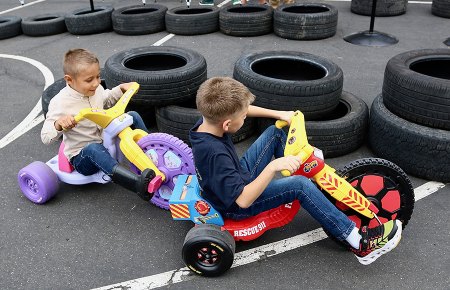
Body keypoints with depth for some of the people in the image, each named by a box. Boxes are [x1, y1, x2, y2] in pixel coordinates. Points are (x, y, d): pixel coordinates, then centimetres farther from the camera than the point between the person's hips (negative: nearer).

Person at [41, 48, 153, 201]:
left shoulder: (96, 90, -2)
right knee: (93, 148, -42)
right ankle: (139, 183, -60)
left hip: (106, 144, 7)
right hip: (82, 158, -6)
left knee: (133, 116, -3)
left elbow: (107, 100, 23)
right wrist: (59, 124, -40)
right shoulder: (60, 103, -21)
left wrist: (122, 88, 7)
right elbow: (46, 137, -20)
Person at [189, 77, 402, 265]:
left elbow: (242, 110, 6)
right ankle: (360, 244, -18)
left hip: (240, 177, 9)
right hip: (237, 207, -9)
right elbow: (243, 200, -40)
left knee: (274, 132, 8)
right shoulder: (215, 154, -38)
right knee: (300, 185, -25)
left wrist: (279, 114, 1)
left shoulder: (208, 118, -14)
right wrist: (273, 166, -46)